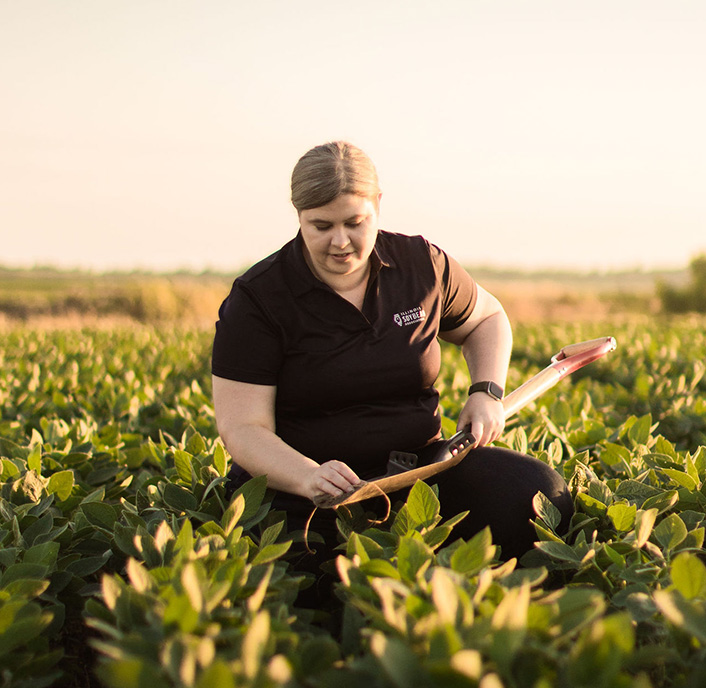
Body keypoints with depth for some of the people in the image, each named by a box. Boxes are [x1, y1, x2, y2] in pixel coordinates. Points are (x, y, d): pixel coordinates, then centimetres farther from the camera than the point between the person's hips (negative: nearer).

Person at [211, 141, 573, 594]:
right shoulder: (257, 299, -7)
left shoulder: (421, 265, 4)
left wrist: (488, 391, 4)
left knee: (540, 495, -22)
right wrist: (309, 478, -32)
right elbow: (242, 429, -12)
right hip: (299, 484, -4)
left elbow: (486, 319, 24)